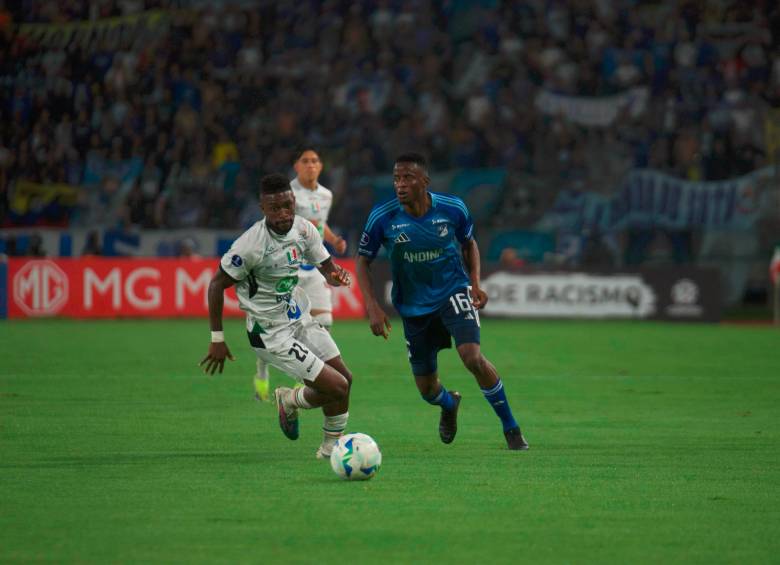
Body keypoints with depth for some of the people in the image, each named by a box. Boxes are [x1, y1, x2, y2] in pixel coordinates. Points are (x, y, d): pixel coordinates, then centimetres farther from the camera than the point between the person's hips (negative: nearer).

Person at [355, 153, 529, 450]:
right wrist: (373, 308, -15)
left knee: (472, 357, -27)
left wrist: (475, 284, -7)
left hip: (453, 292, -2)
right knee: (427, 389, 8)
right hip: (413, 306, 2)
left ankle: (511, 428, -9)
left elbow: (469, 243, 7)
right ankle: (449, 404, 49)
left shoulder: (452, 209, -14)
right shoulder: (382, 217, -17)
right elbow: (363, 261, -5)